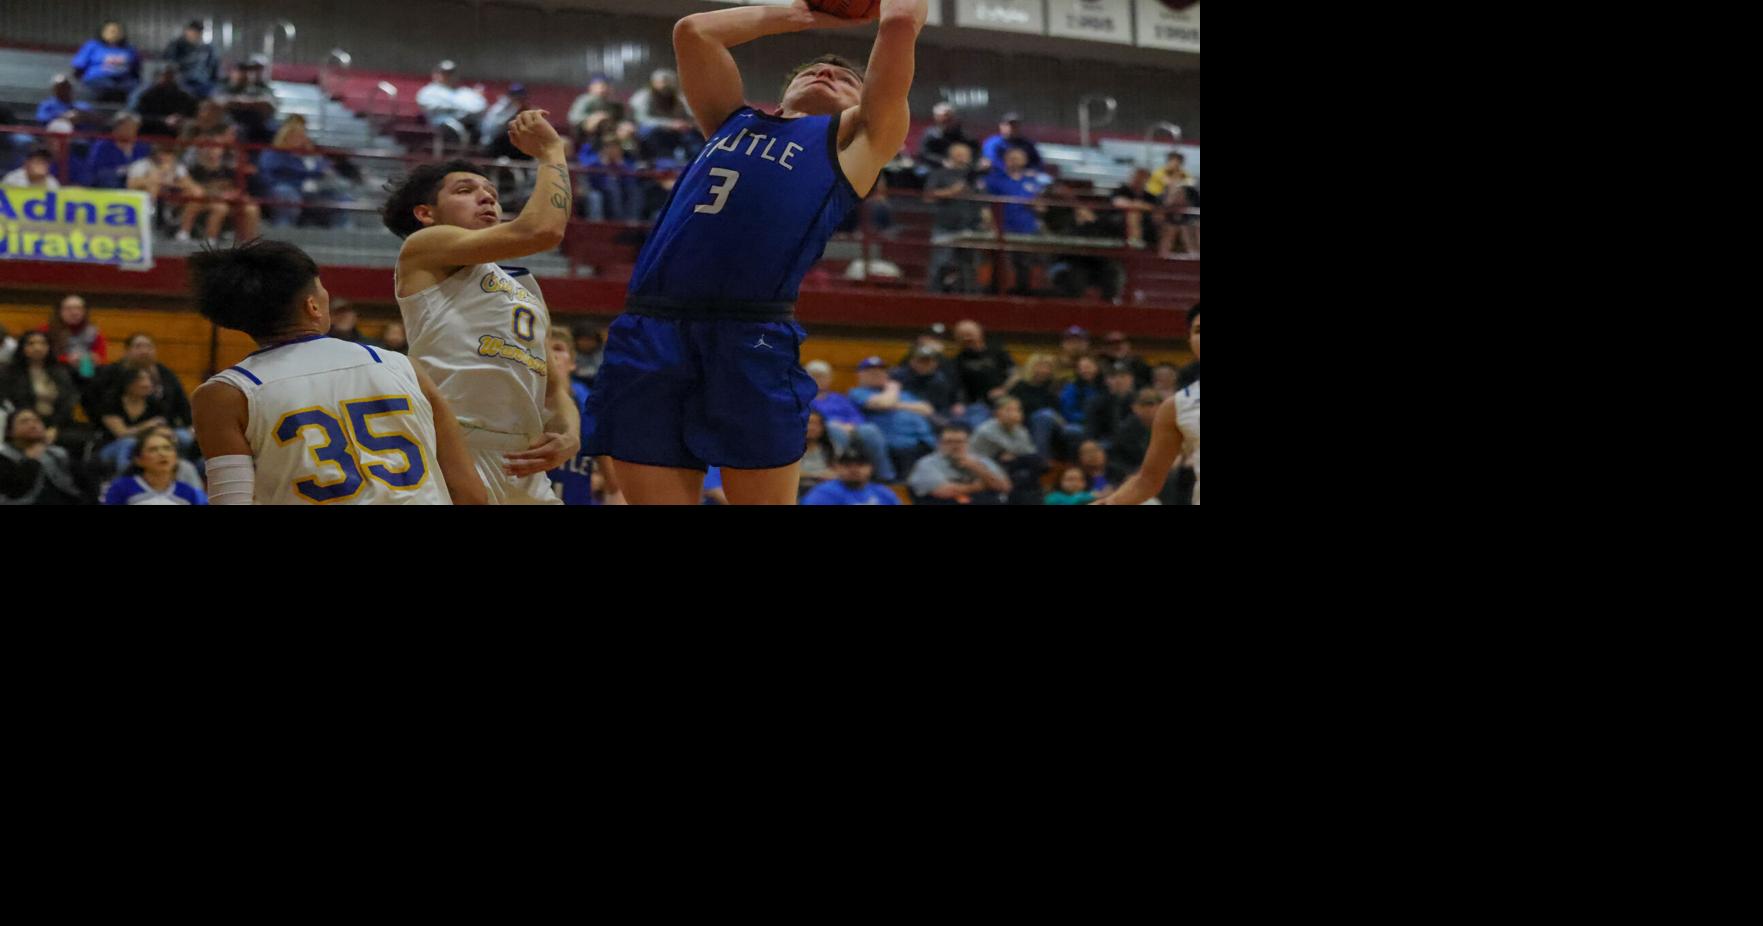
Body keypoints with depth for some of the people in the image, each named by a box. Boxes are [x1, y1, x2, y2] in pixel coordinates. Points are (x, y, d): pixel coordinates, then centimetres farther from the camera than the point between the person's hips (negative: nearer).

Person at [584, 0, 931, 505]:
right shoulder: (734, 120, 30)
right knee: (654, 496, 2)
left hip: (750, 336, -4)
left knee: (763, 497, -2)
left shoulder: (853, 136, 18)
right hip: (647, 330, 4)